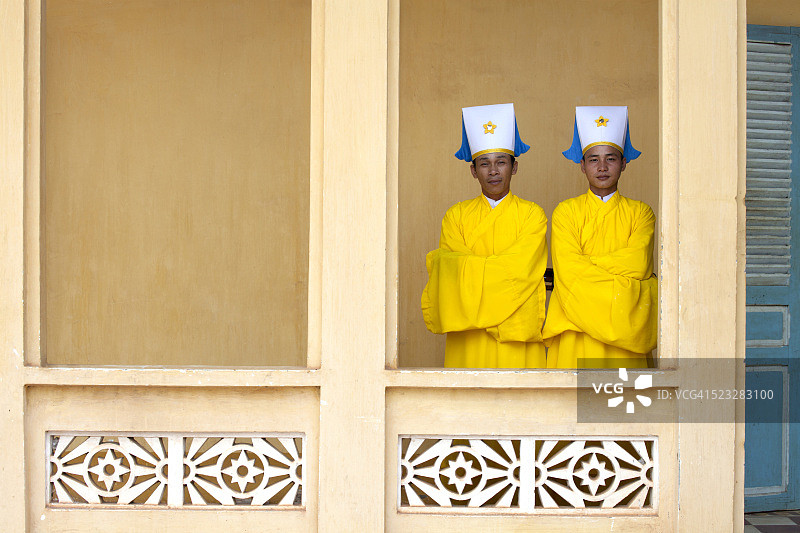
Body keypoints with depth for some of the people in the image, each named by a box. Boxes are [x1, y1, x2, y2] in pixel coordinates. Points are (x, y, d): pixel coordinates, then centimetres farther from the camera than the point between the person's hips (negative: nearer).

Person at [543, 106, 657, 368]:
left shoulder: (640, 213, 10)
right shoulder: (565, 212, 8)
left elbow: (638, 264, -7)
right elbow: (568, 270, -6)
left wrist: (584, 265, -8)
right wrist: (624, 287, -10)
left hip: (625, 330, 1)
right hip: (578, 331, -1)